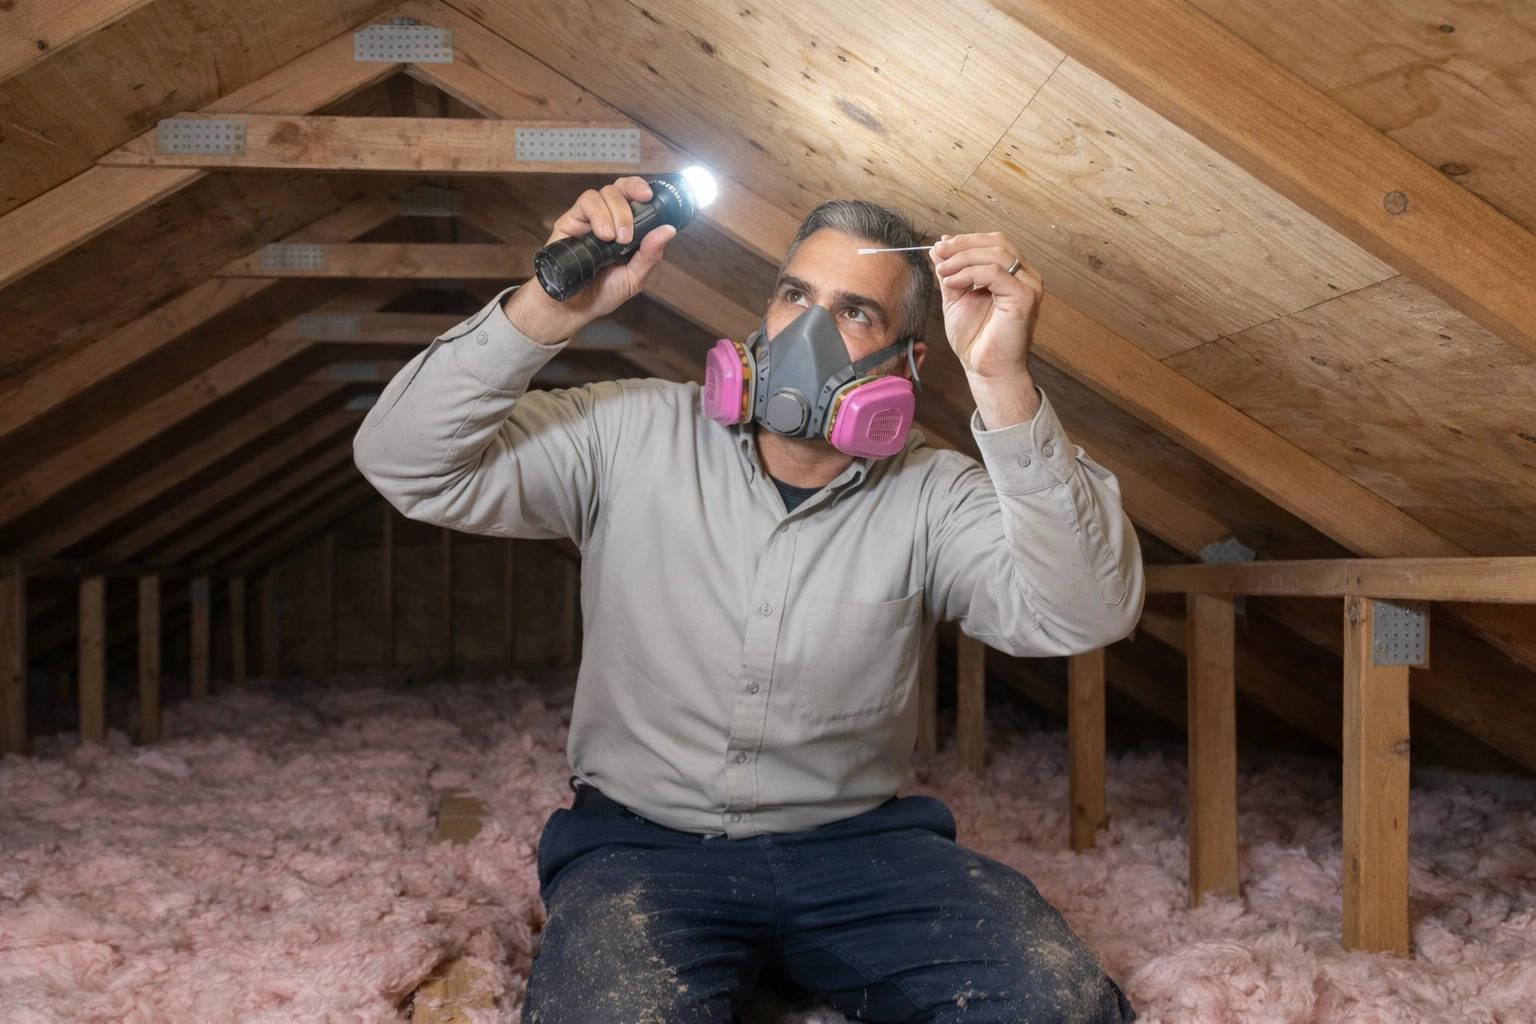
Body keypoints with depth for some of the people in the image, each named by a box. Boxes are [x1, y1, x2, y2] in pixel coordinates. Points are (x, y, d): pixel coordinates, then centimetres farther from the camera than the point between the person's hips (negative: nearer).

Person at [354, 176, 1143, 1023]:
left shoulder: (932, 496, -5)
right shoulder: (629, 436, -4)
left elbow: (1086, 614, -22)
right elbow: (402, 464, -10)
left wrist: (1002, 382, -32)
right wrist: (551, 308, -23)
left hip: (858, 842, 2)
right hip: (642, 842, -1)